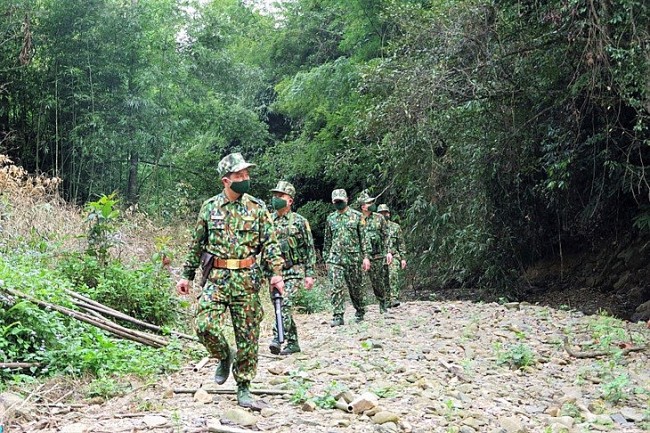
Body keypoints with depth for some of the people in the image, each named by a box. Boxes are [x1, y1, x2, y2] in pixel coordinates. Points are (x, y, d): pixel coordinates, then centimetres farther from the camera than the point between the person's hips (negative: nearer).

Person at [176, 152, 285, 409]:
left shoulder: (257, 208, 4)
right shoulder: (209, 207, 6)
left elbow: (270, 243, 1)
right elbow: (196, 245, 13)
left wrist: (276, 272, -12)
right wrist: (186, 275, 11)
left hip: (247, 280, 0)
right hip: (216, 277, 1)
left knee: (247, 336, 2)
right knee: (205, 325, -14)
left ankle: (244, 387, 16)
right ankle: (224, 357, 18)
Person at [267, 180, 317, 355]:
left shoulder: (299, 221, -4)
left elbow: (310, 249, -3)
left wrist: (310, 274, -8)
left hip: (294, 270, -5)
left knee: (285, 302, -21)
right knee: (282, 306, 8)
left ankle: (277, 339, -27)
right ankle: (293, 342, 17)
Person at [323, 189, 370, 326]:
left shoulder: (357, 216, 1)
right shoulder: (330, 218, 11)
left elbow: (364, 238, 0)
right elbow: (327, 240, 17)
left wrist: (366, 256, -6)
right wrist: (326, 259, 13)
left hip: (353, 258, -2)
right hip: (335, 258, 2)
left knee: (355, 287, 7)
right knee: (336, 288, -8)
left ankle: (360, 312, 26)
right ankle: (338, 316, -7)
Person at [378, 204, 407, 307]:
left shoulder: (395, 227, 9)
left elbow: (401, 244, 10)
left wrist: (403, 258, 3)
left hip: (394, 257, -1)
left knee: (393, 276, -22)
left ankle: (394, 298, -26)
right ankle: (387, 301, 10)